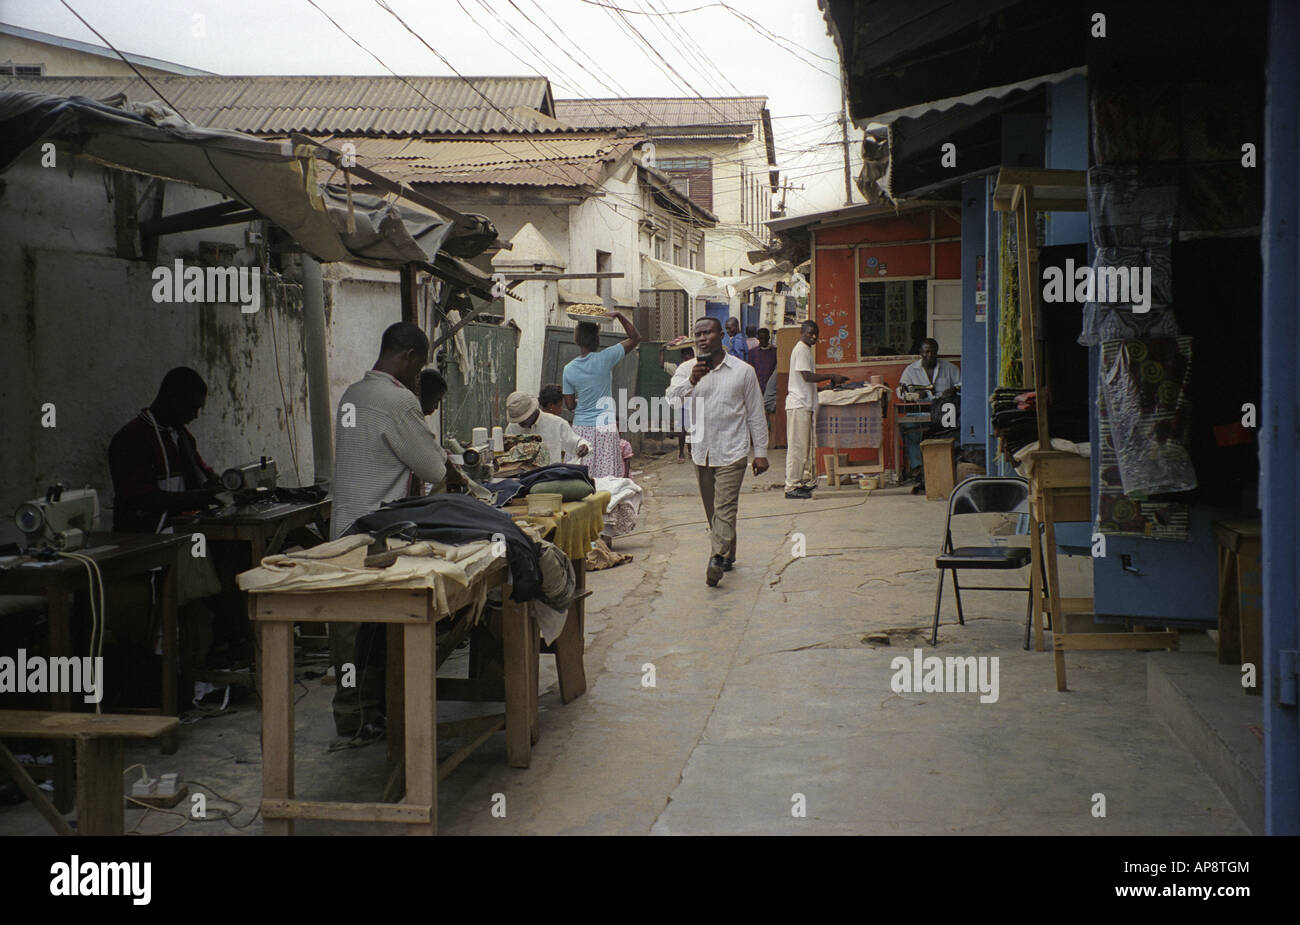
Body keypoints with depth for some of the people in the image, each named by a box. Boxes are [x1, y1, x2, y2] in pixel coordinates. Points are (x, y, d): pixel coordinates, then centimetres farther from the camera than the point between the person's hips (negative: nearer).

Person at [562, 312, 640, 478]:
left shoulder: (569, 369, 1)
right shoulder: (604, 359, -10)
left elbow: (570, 405, 6)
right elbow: (635, 338, -3)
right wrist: (619, 315, 5)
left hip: (580, 427, 4)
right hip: (603, 426, -4)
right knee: (605, 476, -2)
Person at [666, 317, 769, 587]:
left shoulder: (743, 371, 1)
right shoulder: (686, 370, 6)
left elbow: (755, 414, 4)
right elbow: (671, 398, -10)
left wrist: (760, 452, 2)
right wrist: (691, 381, -26)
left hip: (731, 451, -4)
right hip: (701, 450, 4)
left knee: (725, 507, -14)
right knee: (712, 510, 11)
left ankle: (717, 558, -24)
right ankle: (728, 555, 23)